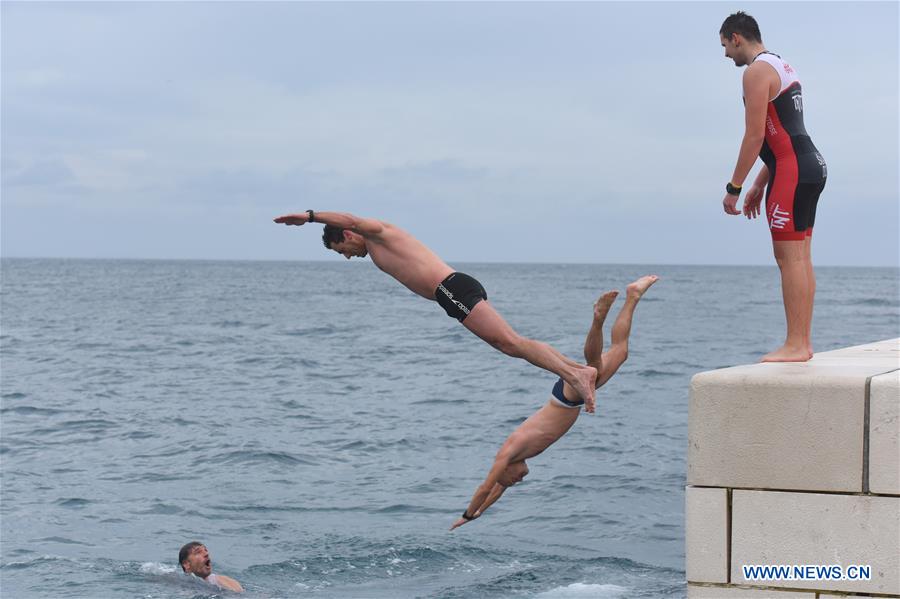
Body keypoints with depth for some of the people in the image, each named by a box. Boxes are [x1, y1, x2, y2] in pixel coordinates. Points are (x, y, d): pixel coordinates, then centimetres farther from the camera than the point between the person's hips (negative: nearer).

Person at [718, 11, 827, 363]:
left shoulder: (757, 71, -10)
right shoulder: (782, 67, 21)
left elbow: (755, 136, -16)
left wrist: (733, 188, -12)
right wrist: (759, 185, 25)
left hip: (791, 172, -10)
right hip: (810, 166, 10)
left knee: (789, 257, -10)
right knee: (801, 258, 10)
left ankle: (795, 346, -12)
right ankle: (803, 342, 12)